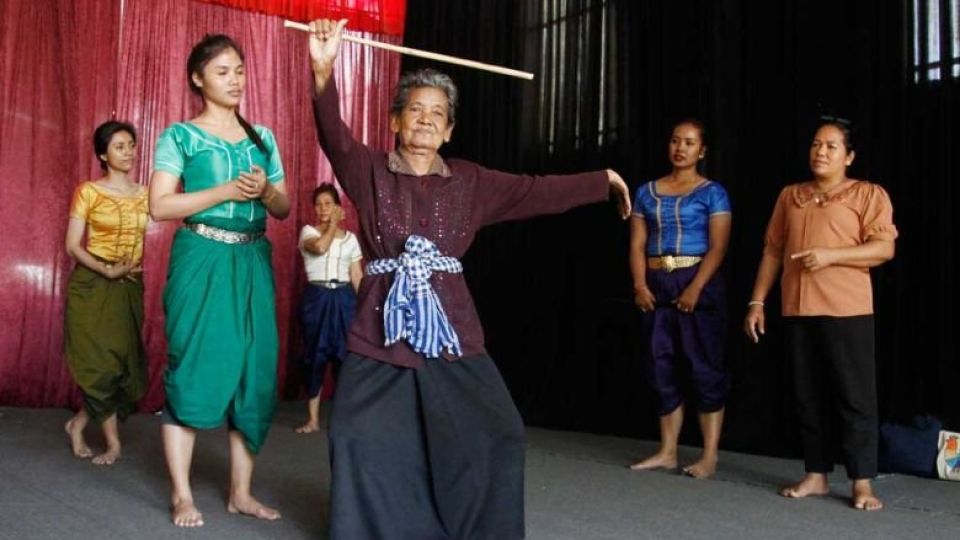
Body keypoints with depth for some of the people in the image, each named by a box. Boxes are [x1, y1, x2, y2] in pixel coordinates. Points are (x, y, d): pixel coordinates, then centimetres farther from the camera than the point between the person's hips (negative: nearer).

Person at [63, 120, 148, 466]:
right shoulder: (88, 191, -3)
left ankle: (78, 424, 22)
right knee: (101, 364, -3)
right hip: (92, 285, -4)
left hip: (130, 287, 4)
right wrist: (107, 270, -20)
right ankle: (113, 443, 6)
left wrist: (134, 269, -7)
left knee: (125, 364, 3)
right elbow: (73, 246, -7)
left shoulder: (145, 195, 7)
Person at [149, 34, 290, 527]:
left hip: (253, 263, 4)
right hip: (201, 262, -4)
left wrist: (265, 190, -7)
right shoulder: (181, 135, 1)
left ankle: (240, 492, 13)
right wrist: (225, 191, -14)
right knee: (193, 369, -4)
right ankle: (182, 494, 5)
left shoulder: (262, 137, 14)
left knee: (254, 372, 3)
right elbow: (159, 206, -8)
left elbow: (284, 208, 15)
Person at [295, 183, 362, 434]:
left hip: (344, 298, 2)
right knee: (315, 356, 2)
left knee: (344, 355, 1)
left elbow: (357, 277, 9)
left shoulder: (350, 238, 10)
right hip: (316, 298, -2)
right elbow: (320, 247, -20)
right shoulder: (308, 231, 3)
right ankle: (313, 419, 9)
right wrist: (333, 225, -6)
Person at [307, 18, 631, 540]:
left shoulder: (470, 181, 9)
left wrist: (602, 181, 11)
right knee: (366, 437, -8)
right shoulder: (369, 171, 2)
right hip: (382, 329, -2)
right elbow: (334, 137, -16)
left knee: (490, 433, 0)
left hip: (451, 326, 2)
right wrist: (323, 72, -33)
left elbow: (536, 191, 11)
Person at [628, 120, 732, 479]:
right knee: (662, 369, 7)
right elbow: (637, 244, 8)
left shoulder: (712, 193, 1)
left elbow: (718, 247, -7)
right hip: (657, 286, 4)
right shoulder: (647, 192, 12)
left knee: (704, 368, -3)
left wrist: (695, 289, -18)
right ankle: (667, 452, 16)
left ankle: (709, 456, 2)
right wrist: (640, 285, -6)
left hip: (699, 284, -4)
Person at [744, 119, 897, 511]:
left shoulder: (868, 194, 3)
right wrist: (757, 302, 9)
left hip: (847, 311, -4)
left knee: (855, 397, -3)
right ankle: (816, 475, 18)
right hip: (797, 311, 5)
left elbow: (884, 247, -7)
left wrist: (831, 254, -18)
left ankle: (862, 483, 2)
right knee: (808, 397, 9)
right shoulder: (790, 196, 17)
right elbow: (772, 251, 16)